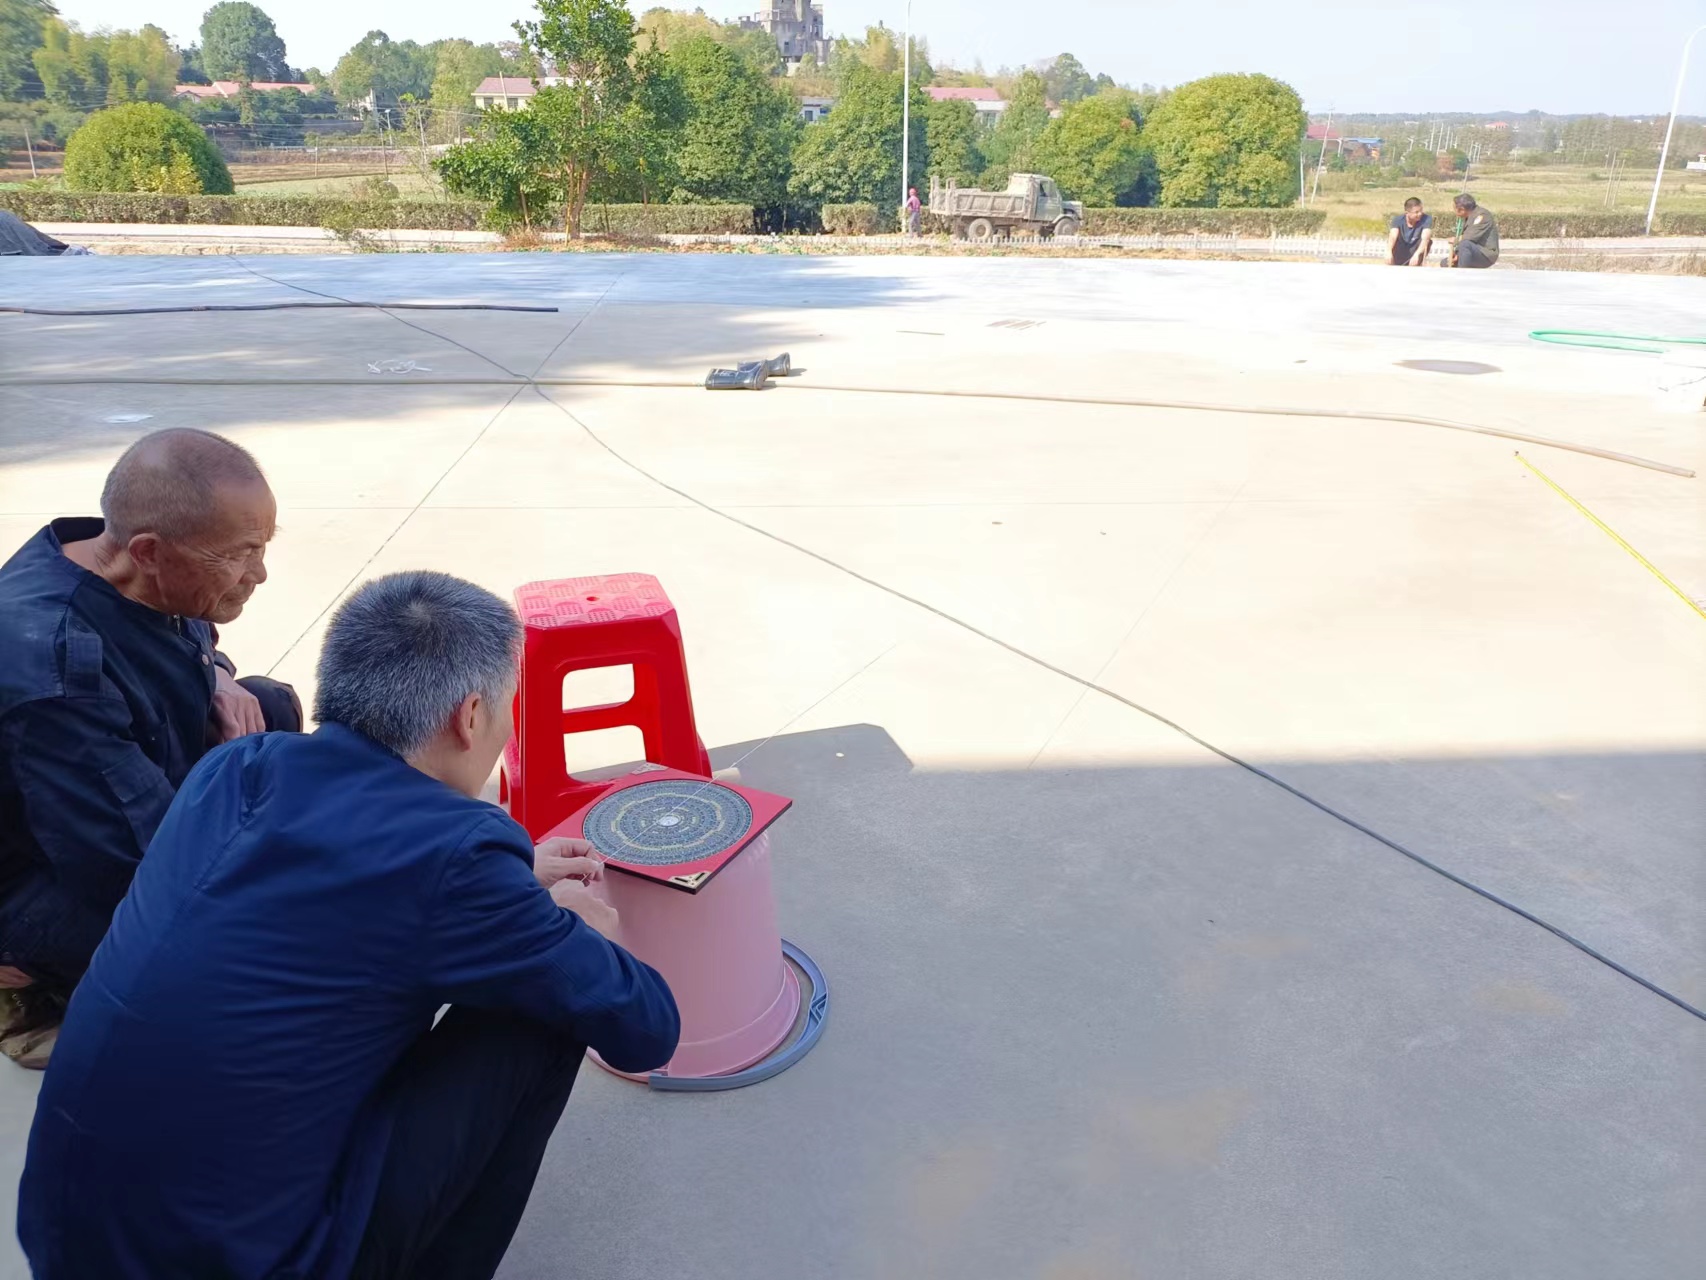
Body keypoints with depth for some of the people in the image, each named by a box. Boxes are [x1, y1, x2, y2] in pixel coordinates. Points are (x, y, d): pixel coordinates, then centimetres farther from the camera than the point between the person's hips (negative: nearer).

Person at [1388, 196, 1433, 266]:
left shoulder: (1427, 219, -18)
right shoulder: (1398, 219, -14)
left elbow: (1425, 239, -34)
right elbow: (1393, 237, -32)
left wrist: (1417, 254, -54)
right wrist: (1389, 252, -53)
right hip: (1400, 254, 2)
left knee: (1428, 241, -28)